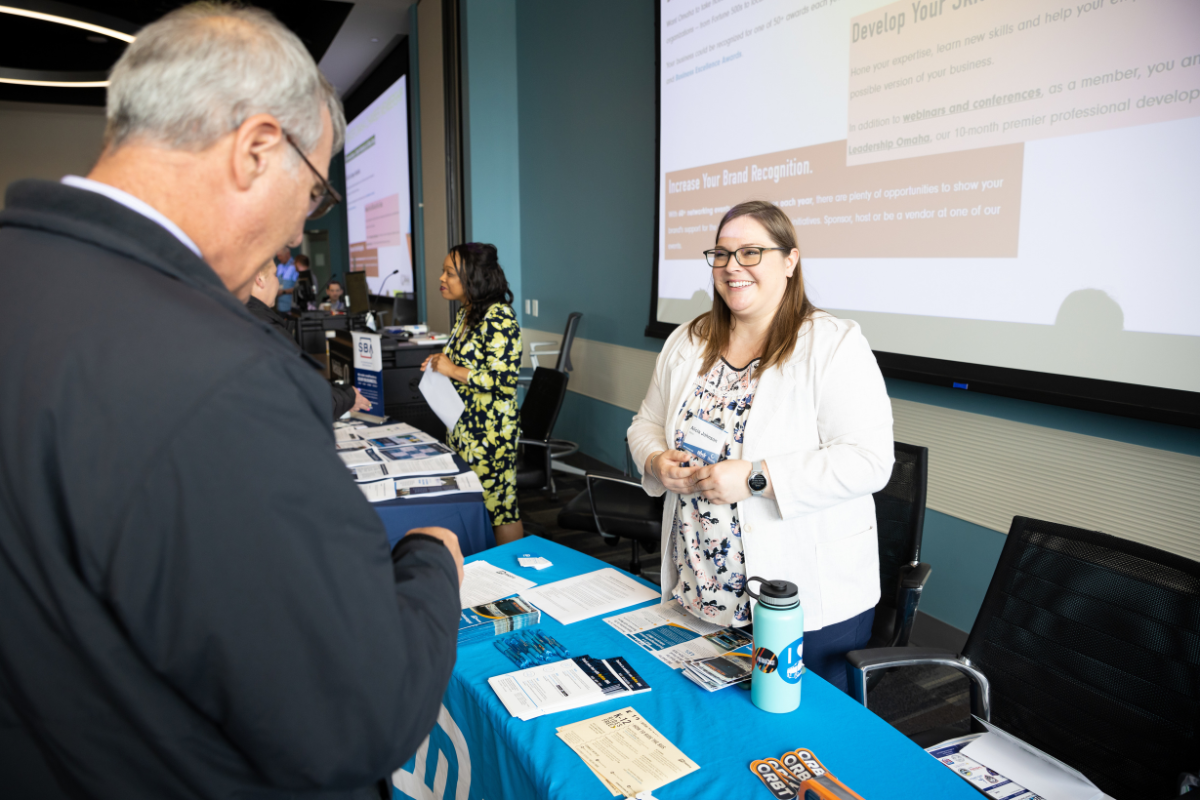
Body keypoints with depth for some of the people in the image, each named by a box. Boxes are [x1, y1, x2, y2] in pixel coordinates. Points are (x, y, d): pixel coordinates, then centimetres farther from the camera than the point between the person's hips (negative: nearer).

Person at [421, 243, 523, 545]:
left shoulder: (498, 318, -17)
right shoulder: (465, 314, 11)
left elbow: (505, 380, -23)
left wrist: (454, 370, -18)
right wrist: (440, 363, 7)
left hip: (490, 429, -9)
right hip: (462, 425, 9)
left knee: (499, 503, -1)